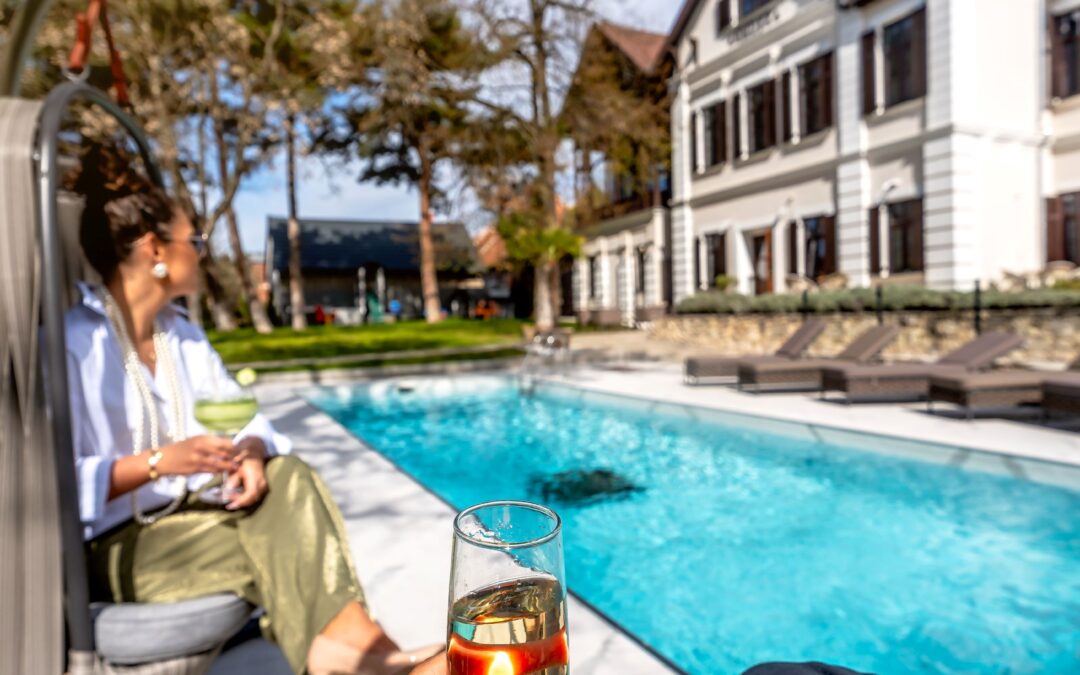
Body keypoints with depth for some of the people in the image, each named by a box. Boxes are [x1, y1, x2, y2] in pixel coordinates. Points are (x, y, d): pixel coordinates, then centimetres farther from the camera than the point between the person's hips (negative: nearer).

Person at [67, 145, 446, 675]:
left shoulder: (182, 335, 8)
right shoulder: (73, 344, -15)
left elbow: (243, 419, 5)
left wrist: (250, 452, -16)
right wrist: (156, 462, -30)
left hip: (184, 515, 6)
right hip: (111, 546, -6)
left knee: (286, 476, -20)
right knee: (277, 546, -25)